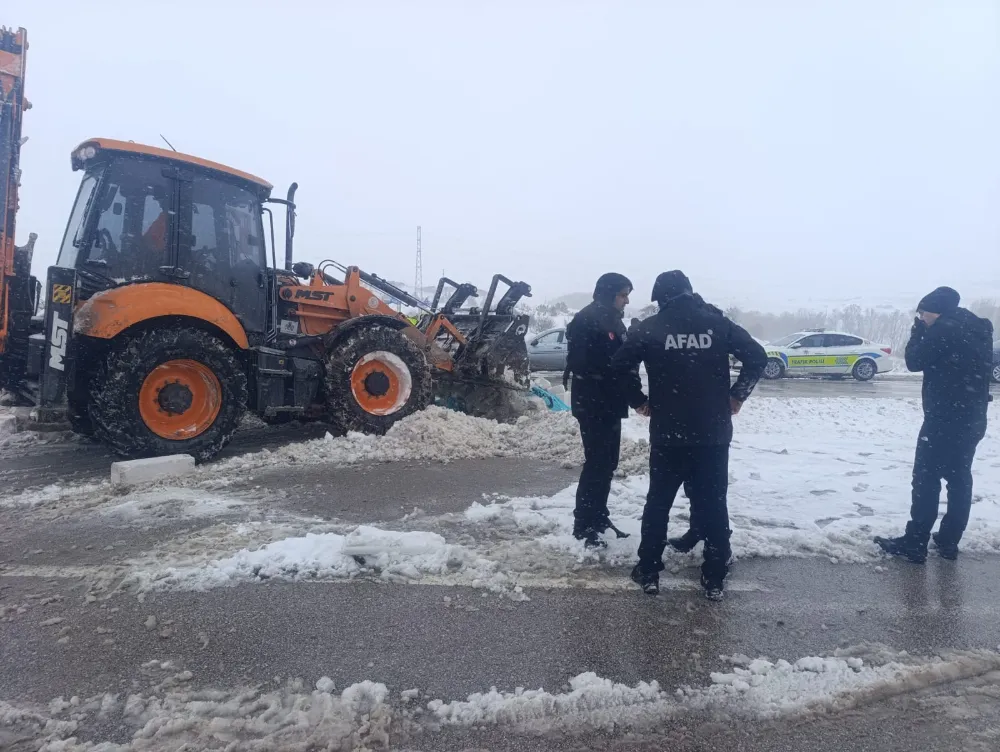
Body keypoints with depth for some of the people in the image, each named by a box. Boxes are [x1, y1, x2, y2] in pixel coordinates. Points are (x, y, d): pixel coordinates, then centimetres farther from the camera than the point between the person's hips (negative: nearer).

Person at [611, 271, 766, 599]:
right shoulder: (717, 323, 0)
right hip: (714, 434, 1)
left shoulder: (650, 328, -4)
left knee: (658, 502, 13)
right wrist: (737, 395, 9)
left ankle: (648, 571, 18)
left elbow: (620, 366, -4)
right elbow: (758, 356, 0)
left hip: (668, 434, -1)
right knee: (713, 505, 11)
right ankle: (715, 578, 17)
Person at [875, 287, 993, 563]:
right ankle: (949, 542, 19)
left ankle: (914, 544, -1)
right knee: (960, 478, 12)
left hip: (944, 418, -9)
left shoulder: (944, 329, -15)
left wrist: (918, 330, 3)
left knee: (926, 480, -4)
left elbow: (915, 361, -9)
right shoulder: (979, 328, 13)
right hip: (972, 418, 9)